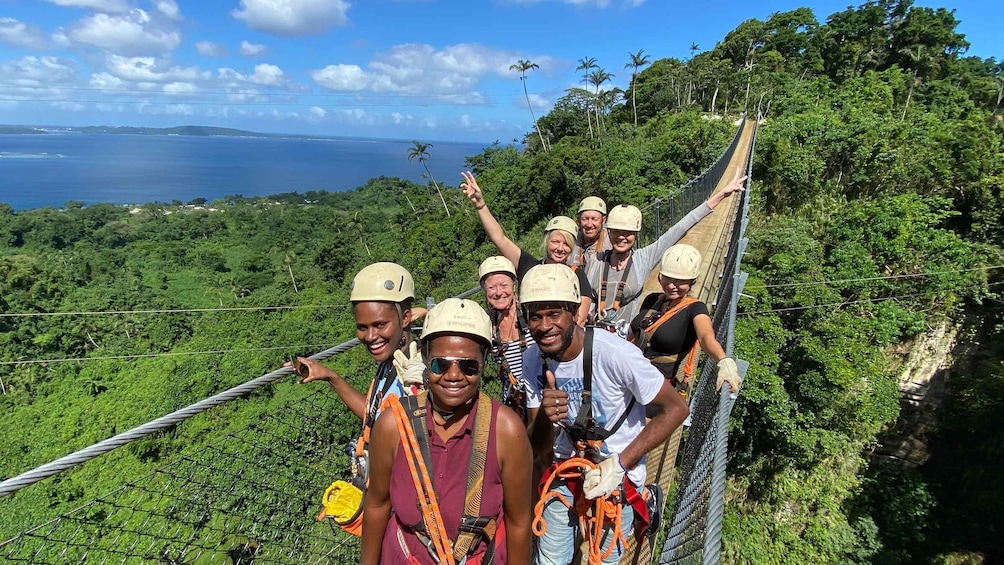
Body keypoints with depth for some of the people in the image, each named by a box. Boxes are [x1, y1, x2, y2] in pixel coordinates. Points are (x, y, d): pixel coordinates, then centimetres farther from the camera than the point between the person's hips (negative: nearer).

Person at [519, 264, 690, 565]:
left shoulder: (613, 353, -30)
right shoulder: (533, 359, -13)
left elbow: (676, 409, -19)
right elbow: (537, 448, -8)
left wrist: (619, 464, -22)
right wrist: (544, 417, -32)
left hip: (620, 475, -3)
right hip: (565, 470, 4)